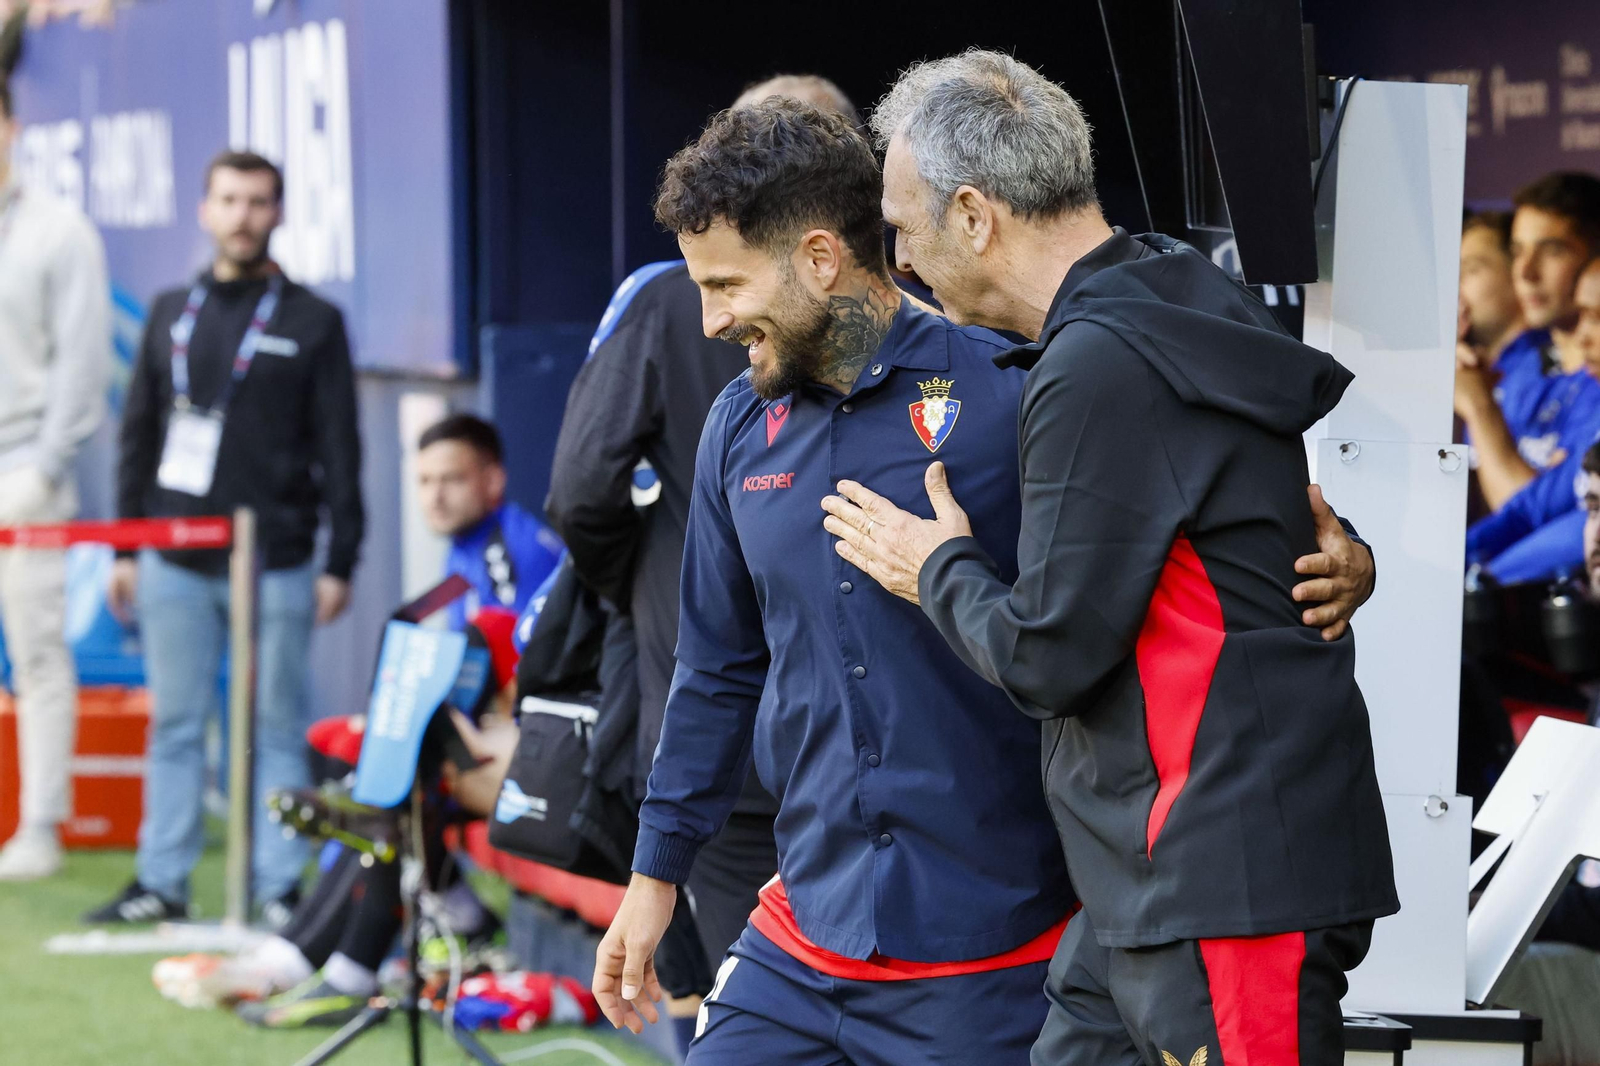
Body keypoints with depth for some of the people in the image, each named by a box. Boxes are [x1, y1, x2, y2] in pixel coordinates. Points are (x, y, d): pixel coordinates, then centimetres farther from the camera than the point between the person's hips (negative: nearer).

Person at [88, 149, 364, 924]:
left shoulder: (312, 322, 3)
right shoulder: (171, 314, 13)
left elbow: (340, 452, 1)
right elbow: (138, 436, 15)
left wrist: (340, 563, -5)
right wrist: (126, 549, 10)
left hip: (276, 564, -3)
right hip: (174, 562, 3)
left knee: (277, 728, 0)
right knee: (174, 724, 5)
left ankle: (281, 889, 4)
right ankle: (161, 883, 10)